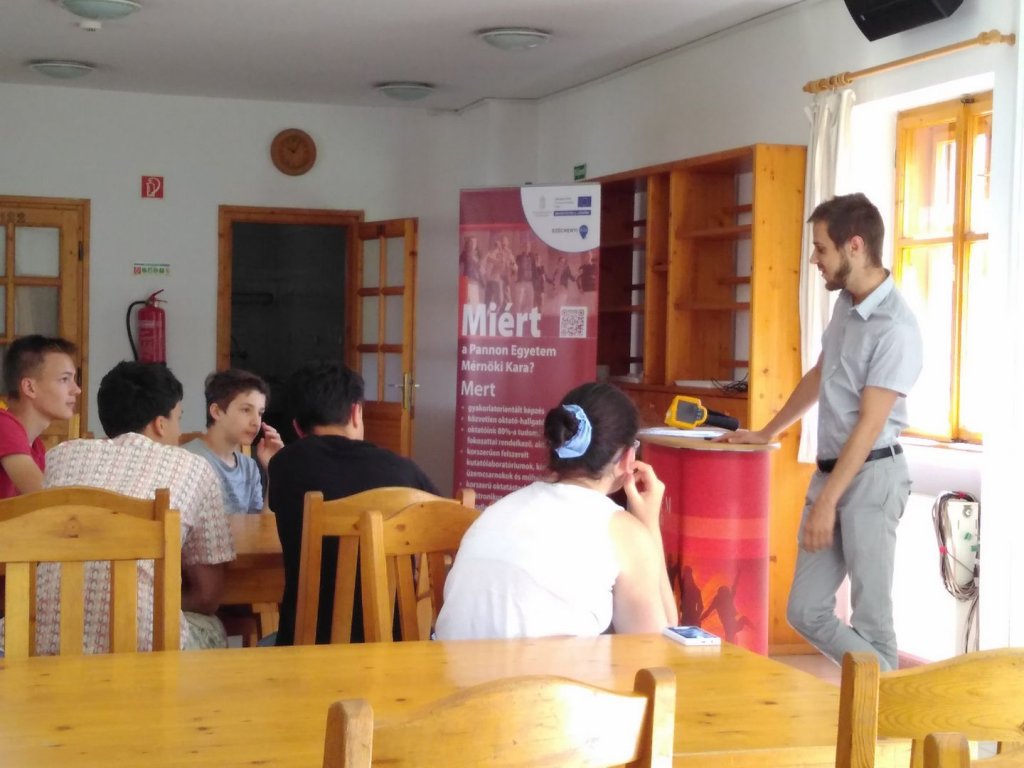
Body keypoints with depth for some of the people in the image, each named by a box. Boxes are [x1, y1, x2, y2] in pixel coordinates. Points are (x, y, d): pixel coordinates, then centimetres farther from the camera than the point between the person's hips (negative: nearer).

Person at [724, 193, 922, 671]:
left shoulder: (895, 329, -18)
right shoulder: (846, 304, 10)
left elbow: (869, 424, -21)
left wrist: (828, 502, -21)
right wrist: (767, 432, 33)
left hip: (871, 477, -9)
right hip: (830, 469, 9)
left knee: (870, 618, -3)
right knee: (805, 611, 9)